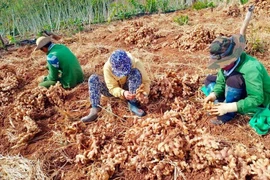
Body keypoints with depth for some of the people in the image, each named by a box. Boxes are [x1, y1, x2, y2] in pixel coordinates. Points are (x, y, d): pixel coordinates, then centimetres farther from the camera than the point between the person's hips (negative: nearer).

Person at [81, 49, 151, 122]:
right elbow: (113, 88, -24)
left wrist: (144, 92, -41)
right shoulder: (108, 67, -27)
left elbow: (146, 81, -20)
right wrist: (123, 93, -44)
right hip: (116, 90, 1)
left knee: (135, 72, -32)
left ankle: (133, 104, -27)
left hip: (129, 89, 0)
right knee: (93, 78, -24)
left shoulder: (136, 63, -27)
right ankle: (94, 110, -29)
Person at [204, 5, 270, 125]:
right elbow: (221, 82, -5)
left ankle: (227, 115, -20)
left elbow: (256, 99, -35)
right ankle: (222, 108, -10)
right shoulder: (229, 61, -13)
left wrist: (229, 107, -41)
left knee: (233, 78, -37)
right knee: (210, 79, 7)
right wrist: (214, 94, -27)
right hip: (239, 94, 9)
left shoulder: (250, 69, -36)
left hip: (258, 104, -9)